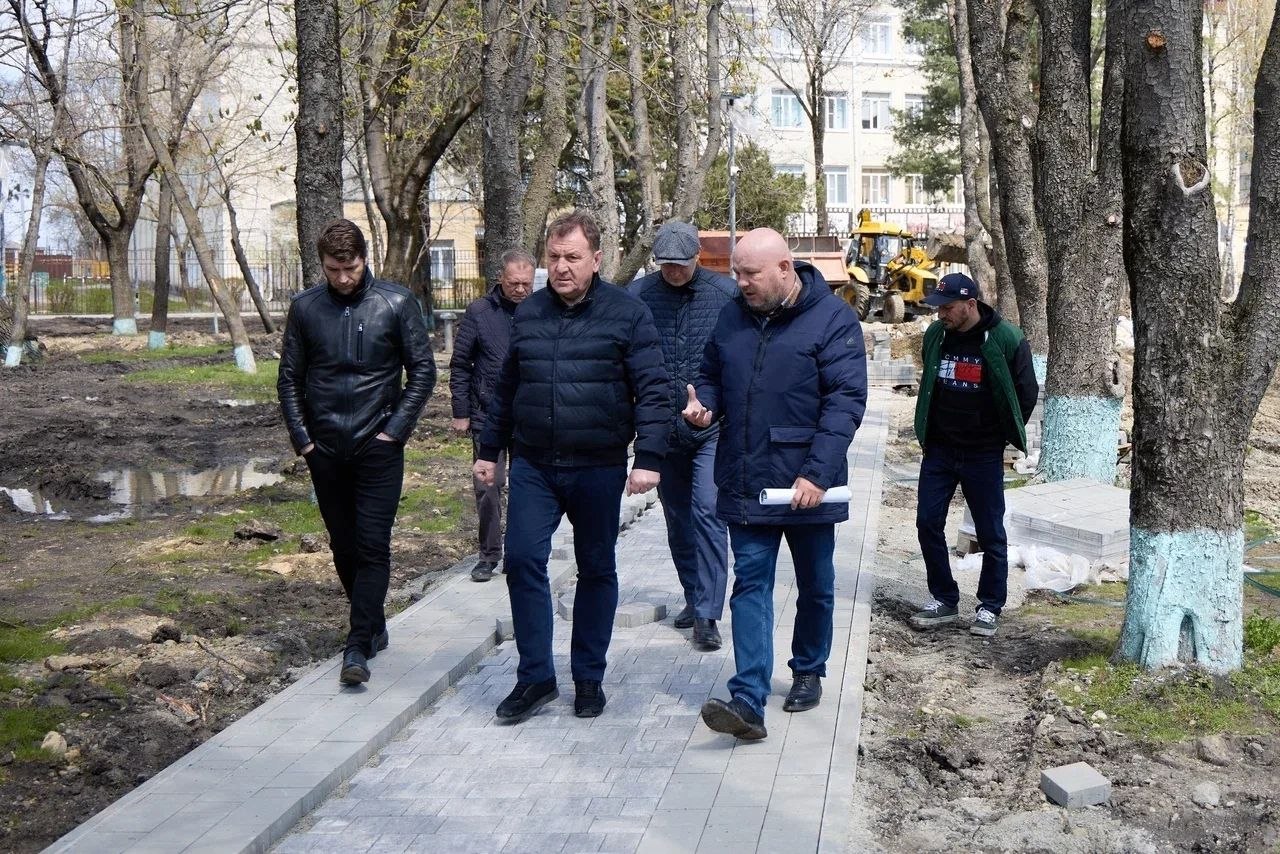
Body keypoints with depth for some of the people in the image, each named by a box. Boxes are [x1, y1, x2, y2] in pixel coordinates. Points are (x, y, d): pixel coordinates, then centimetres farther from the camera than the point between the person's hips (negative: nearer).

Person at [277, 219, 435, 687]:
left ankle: (358, 646, -6)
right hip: (325, 449, 3)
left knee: (373, 546, -8)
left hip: (377, 446, -3)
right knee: (344, 547, 11)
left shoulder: (396, 303, -3)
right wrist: (301, 437, 1)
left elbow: (423, 370, 0)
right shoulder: (305, 307, 3)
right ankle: (375, 627, 27)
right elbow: (289, 378, 9)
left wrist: (396, 428, -7)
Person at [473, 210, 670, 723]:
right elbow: (506, 389, 18)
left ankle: (588, 677, 22)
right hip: (533, 467, 3)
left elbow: (653, 391, -8)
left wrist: (648, 458, -16)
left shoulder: (627, 314, -4)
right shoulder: (528, 314, 9)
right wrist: (488, 449, 17)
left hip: (598, 469, -3)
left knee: (597, 571, 8)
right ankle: (535, 677, 5)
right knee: (522, 561, -6)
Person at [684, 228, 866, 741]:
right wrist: (703, 407, -6)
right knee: (750, 584, -4)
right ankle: (748, 702, -8)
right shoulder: (733, 317, 5)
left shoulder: (832, 318, -10)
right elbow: (712, 376, 19)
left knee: (815, 586, 14)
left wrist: (817, 472, -24)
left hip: (806, 483, -3)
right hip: (746, 482, 3)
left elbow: (846, 400, -16)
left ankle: (808, 672, 35)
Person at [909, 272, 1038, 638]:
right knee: (928, 523, 3)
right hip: (938, 449, 4)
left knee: (990, 533, 5)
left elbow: (1027, 392, -2)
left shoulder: (1006, 340, -13)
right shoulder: (935, 334, 1)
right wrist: (928, 429, 13)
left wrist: (1003, 436, 2)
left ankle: (990, 607, 18)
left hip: (983, 453, -4)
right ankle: (944, 601, 17)